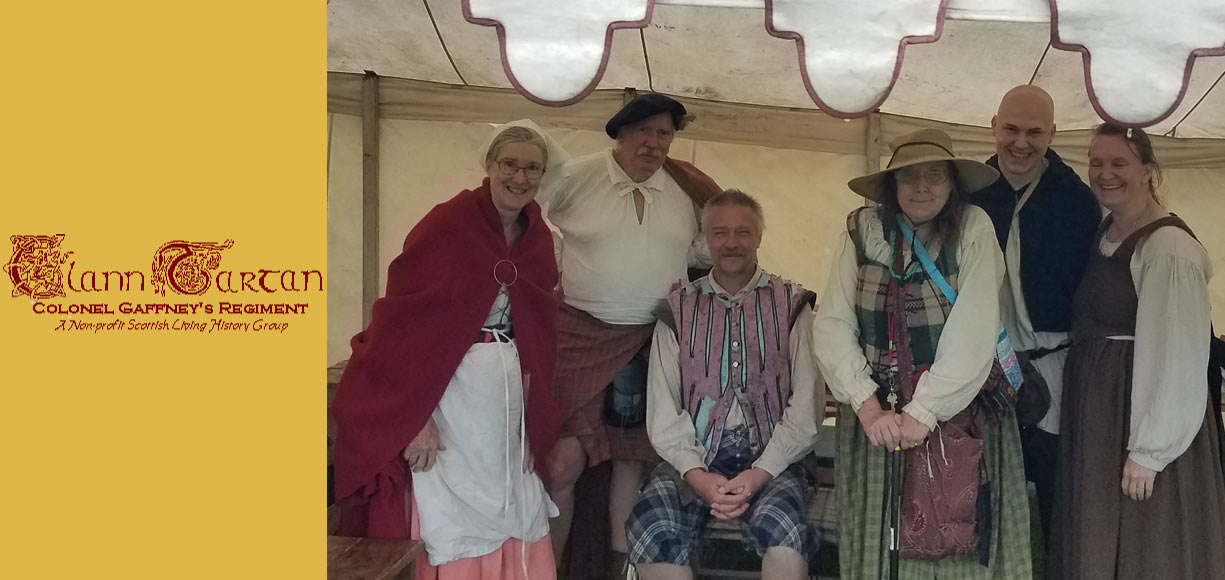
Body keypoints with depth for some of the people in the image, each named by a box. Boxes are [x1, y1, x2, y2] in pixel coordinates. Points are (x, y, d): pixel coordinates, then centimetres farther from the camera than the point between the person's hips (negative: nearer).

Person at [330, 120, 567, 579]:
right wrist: (415, 416, -17)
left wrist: (532, 420, 9)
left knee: (514, 512, 9)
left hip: (510, 395, 6)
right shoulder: (447, 224, -10)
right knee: (452, 519, -1)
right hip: (447, 393, -6)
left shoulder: (539, 239, 9)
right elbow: (402, 319, -13)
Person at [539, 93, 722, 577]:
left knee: (633, 460, 11)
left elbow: (709, 252, 13)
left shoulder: (687, 189, 5)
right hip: (579, 334, -3)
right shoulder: (575, 177, -4)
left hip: (653, 342, 3)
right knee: (563, 460, -9)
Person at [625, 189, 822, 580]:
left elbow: (806, 402, -1)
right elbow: (663, 407, 3)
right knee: (652, 531, -28)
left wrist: (761, 472, -13)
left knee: (782, 533, -33)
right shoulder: (678, 309, 11)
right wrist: (696, 474, -12)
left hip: (770, 458, -1)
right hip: (694, 457, 2)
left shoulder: (791, 305, 7)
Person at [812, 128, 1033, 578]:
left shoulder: (973, 229, -5)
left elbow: (974, 333, -14)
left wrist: (923, 412, -18)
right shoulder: (862, 230, 0)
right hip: (879, 414, 2)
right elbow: (832, 325, -6)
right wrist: (867, 405, -17)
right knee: (881, 539, 6)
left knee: (957, 542, 3)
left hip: (959, 416, -1)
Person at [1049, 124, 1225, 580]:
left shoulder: (1168, 247, -17)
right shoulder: (1105, 231, 9)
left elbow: (1176, 355, -20)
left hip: (1141, 412, -8)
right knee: (1096, 543, 15)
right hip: (1098, 409, 8)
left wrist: (1149, 450, -20)